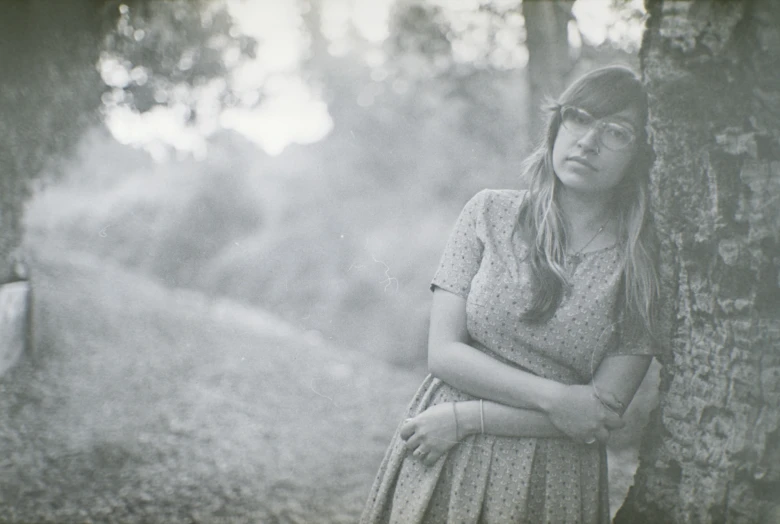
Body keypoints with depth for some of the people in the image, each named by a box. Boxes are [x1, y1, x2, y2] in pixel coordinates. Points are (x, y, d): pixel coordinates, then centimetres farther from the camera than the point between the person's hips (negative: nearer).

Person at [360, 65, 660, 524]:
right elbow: (443, 352, -6)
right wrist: (552, 397, -17)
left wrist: (465, 418, -14)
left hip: (552, 482, -1)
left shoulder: (642, 264, -7)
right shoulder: (491, 212, -3)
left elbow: (603, 413, -10)